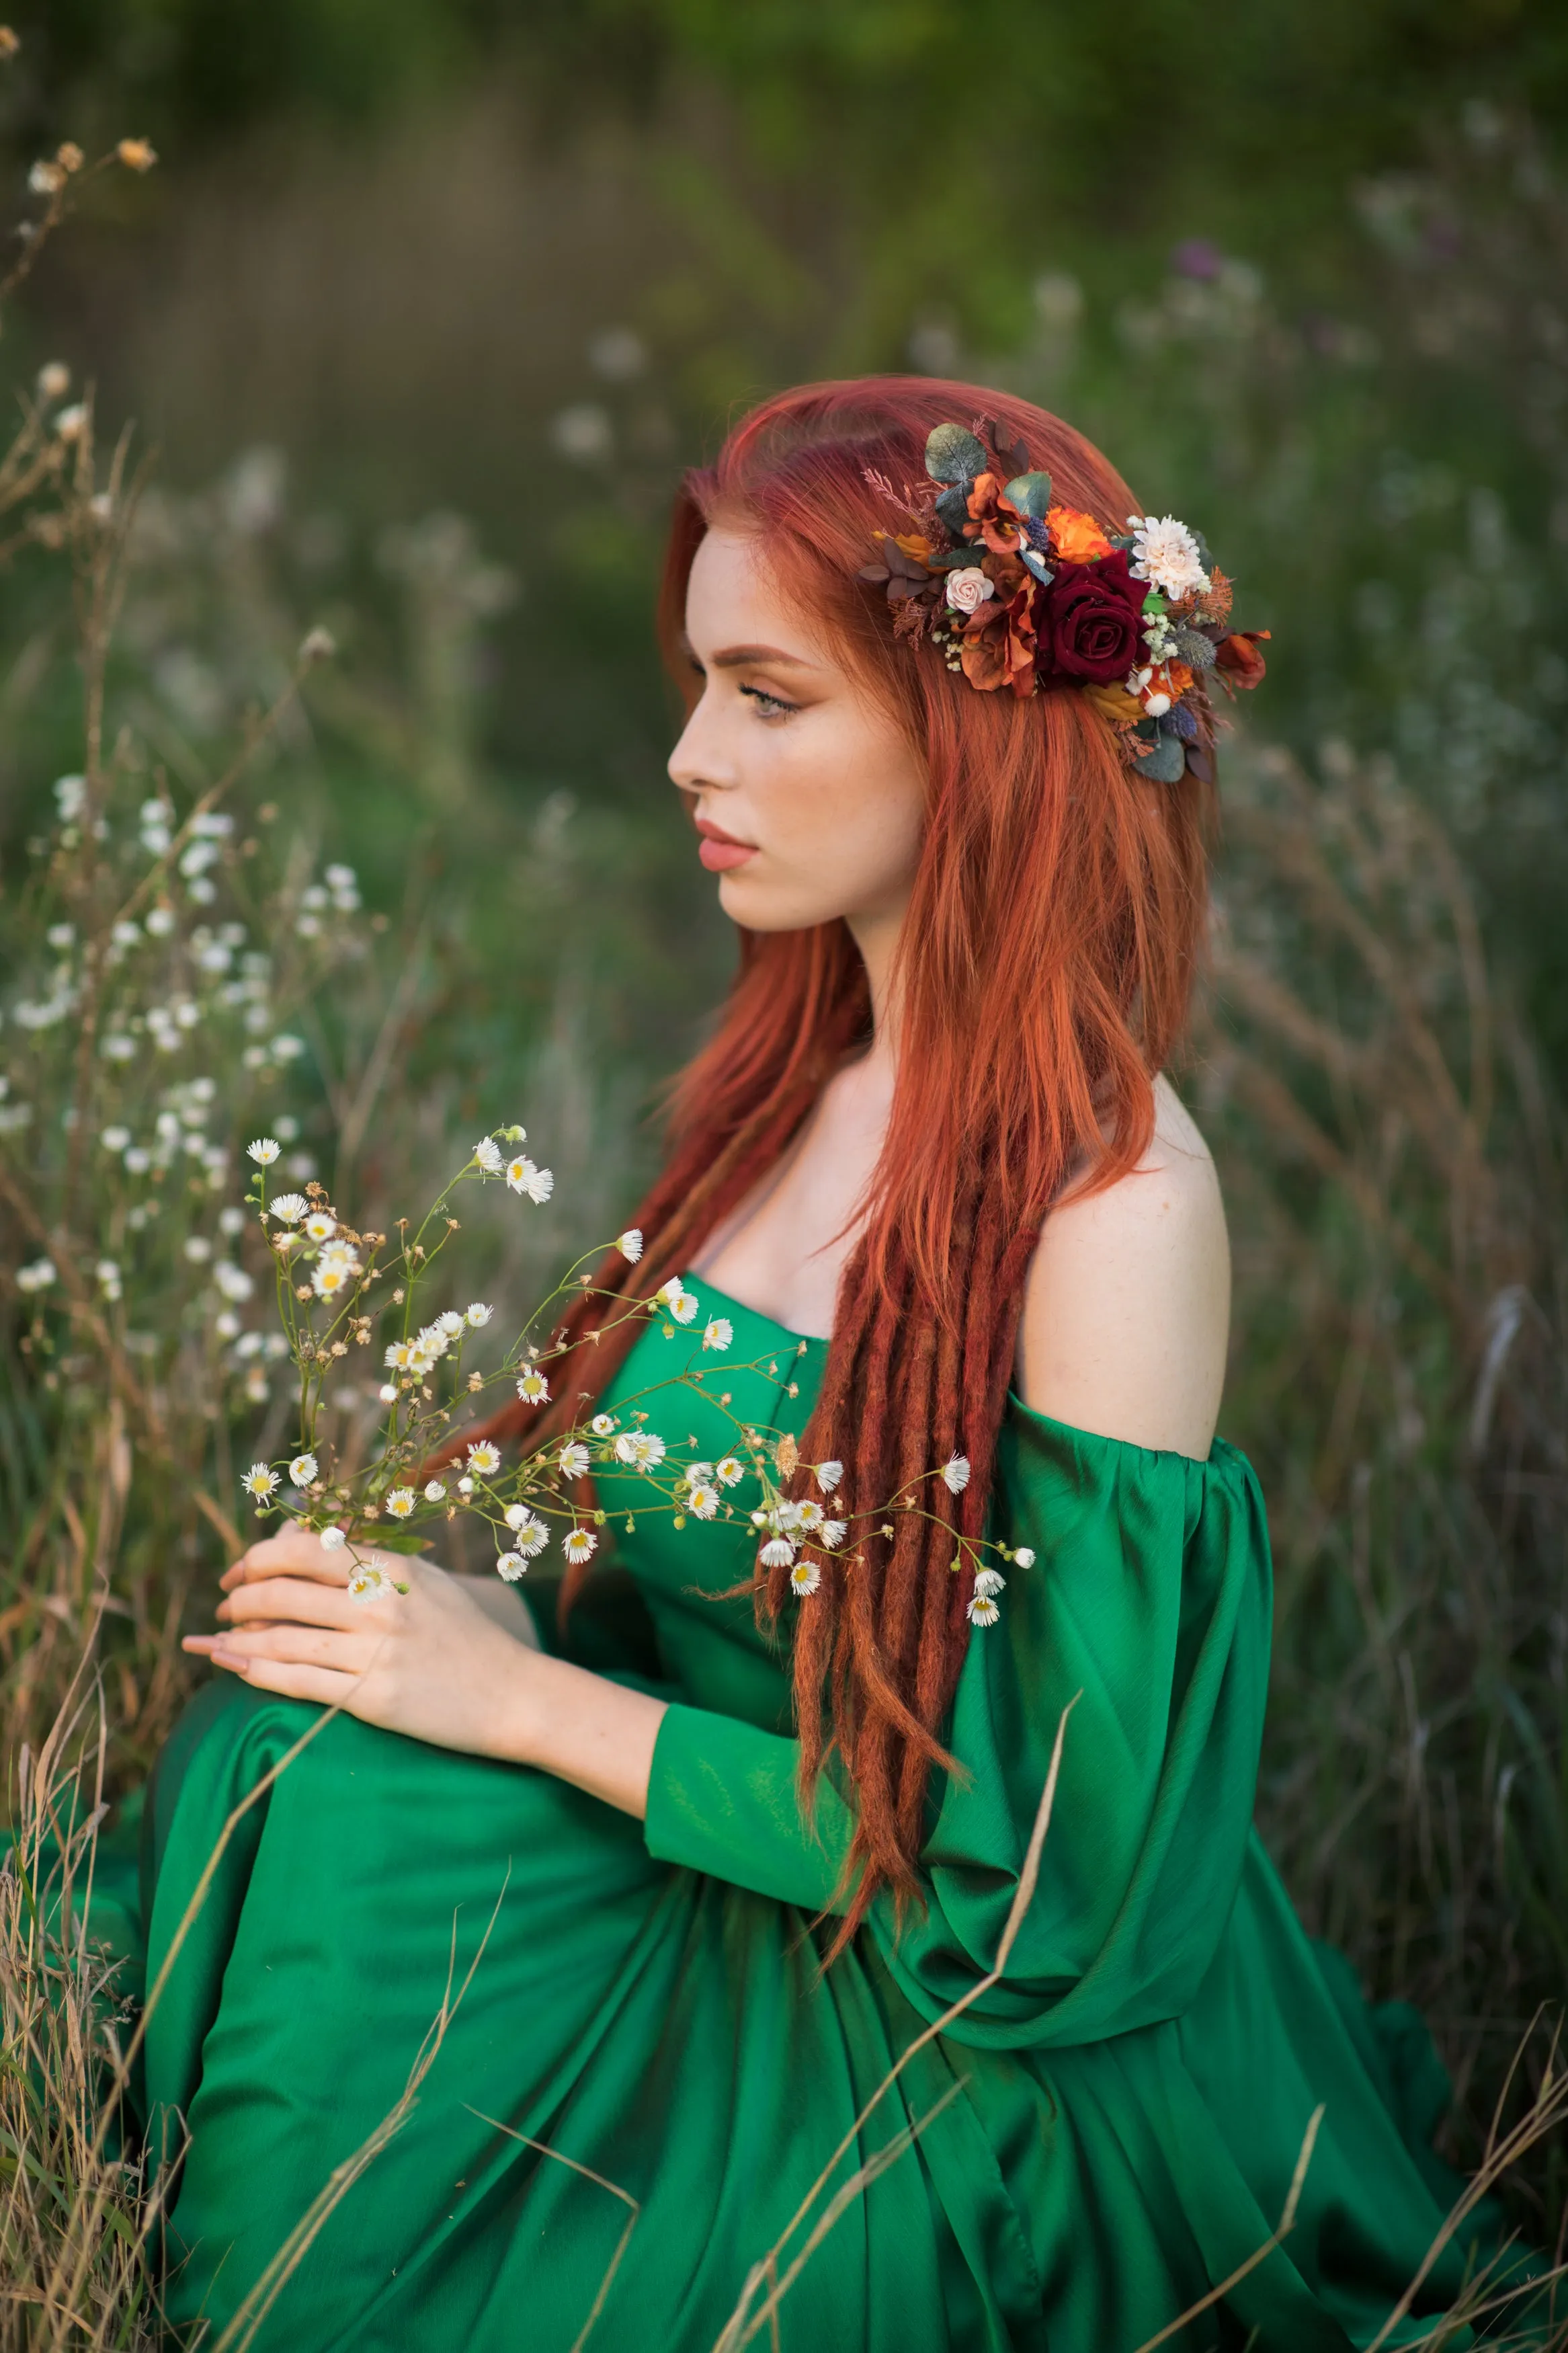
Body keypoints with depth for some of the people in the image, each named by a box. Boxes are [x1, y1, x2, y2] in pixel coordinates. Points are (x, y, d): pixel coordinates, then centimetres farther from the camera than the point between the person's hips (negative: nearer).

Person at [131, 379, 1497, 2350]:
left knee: (340, 1820, -22)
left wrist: (528, 1699, -19)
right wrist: (470, 1619, -9)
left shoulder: (1108, 1205, -22)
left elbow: (1048, 1883, -19)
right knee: (294, 1766, -14)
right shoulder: (803, 1081, 3)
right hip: (734, 1948, 7)